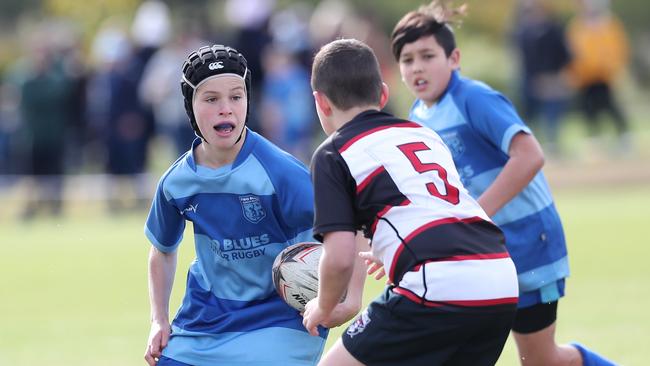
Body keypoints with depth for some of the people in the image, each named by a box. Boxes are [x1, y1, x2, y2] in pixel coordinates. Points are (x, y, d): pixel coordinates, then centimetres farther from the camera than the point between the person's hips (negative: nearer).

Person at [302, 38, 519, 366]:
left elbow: (340, 258, -2)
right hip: (503, 287, 7)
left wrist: (323, 307, 18)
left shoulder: (332, 155, 7)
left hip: (437, 289, -7)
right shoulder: (425, 134, 27)